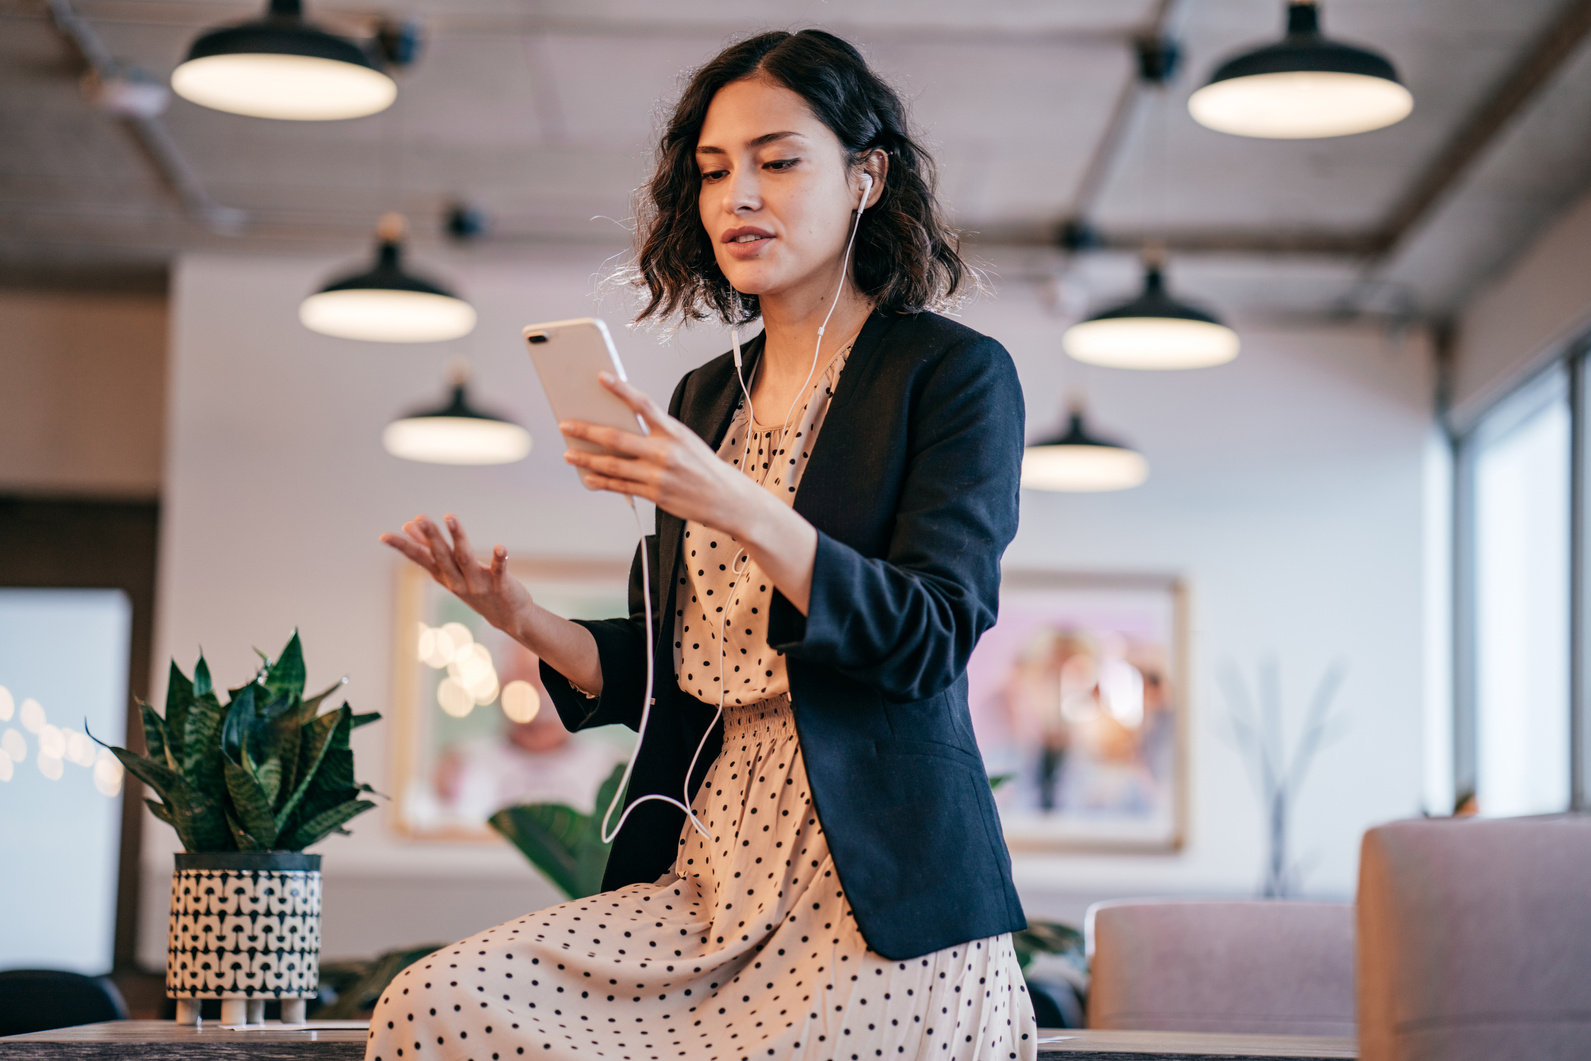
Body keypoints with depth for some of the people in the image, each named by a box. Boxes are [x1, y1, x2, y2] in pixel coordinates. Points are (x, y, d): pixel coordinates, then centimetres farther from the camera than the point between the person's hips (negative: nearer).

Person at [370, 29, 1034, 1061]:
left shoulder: (955, 374, -1)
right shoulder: (705, 398, 17)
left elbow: (931, 640, -14)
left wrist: (743, 511, -26)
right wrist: (521, 615, -1)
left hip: (879, 890, -5)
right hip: (710, 875, 6)